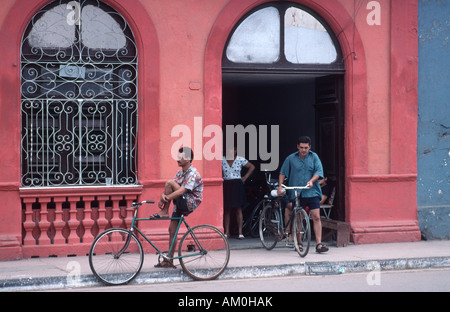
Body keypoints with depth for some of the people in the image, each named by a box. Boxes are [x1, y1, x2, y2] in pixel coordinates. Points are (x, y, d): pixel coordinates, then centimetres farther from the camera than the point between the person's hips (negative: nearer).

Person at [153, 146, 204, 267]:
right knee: (172, 230, 7)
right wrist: (163, 195, -17)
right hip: (180, 204, 9)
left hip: (189, 204, -9)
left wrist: (166, 198, -27)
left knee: (169, 183, -21)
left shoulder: (193, 174, -16)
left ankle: (164, 212, -11)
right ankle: (169, 260, 13)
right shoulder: (180, 172, 12)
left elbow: (181, 191, -26)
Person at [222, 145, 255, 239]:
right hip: (226, 186, 1)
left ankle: (240, 232, -3)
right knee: (226, 210, 3)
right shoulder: (222, 160, 3)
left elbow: (252, 167, 9)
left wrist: (245, 177, 2)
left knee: (238, 209, -3)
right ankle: (226, 232, 8)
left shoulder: (240, 160, 1)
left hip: (237, 185, -1)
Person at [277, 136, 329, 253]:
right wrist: (280, 186, -1)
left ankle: (319, 243, -9)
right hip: (296, 194, 1)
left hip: (312, 192, 0)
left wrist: (311, 181, -18)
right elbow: (283, 173, 11)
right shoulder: (291, 158, 5)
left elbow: (318, 172, -1)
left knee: (316, 217, -9)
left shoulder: (314, 157, 6)